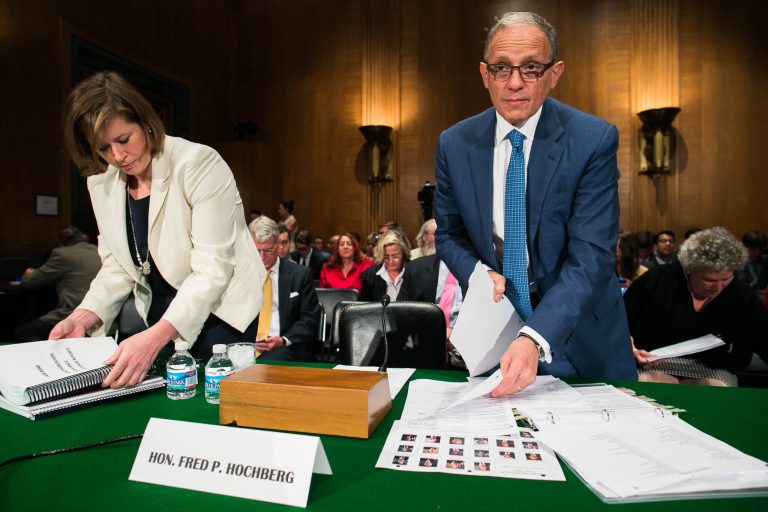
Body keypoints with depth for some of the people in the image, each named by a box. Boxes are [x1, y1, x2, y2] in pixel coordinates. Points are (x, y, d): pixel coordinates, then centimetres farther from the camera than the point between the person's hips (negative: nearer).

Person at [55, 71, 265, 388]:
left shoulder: (200, 164, -18)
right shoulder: (101, 182, 3)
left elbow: (212, 270, -24)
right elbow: (116, 267, 8)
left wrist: (156, 337, -34)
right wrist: (83, 317, -10)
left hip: (219, 312, -5)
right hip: (160, 319, 6)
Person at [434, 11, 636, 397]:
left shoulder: (594, 140, -15)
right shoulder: (454, 144, -6)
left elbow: (590, 256, -22)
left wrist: (535, 338, -35)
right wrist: (476, 271, -17)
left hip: (577, 335, -1)